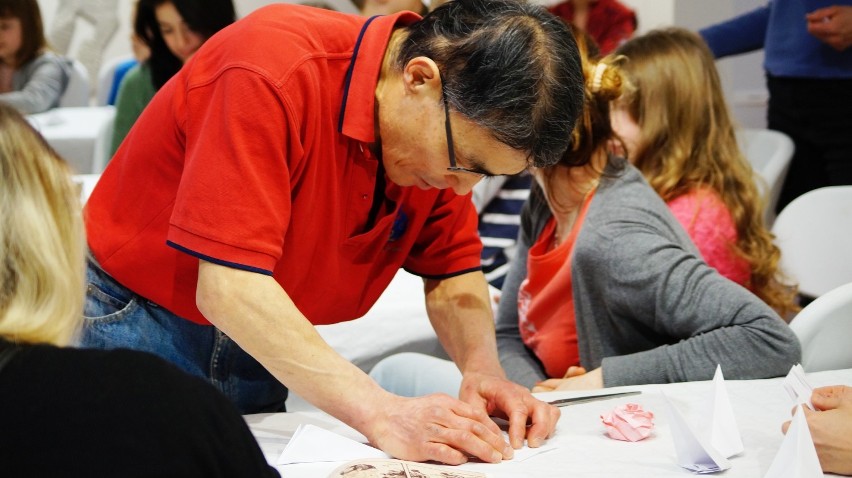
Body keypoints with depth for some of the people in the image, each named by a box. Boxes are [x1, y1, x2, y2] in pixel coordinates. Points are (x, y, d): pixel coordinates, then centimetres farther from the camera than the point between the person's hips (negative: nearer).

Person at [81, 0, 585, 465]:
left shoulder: (453, 137, -10)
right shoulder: (273, 72, -32)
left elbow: (453, 274, 2)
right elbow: (229, 290, -35)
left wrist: (484, 370, -19)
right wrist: (379, 413, -38)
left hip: (260, 354, 6)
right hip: (132, 324, -5)